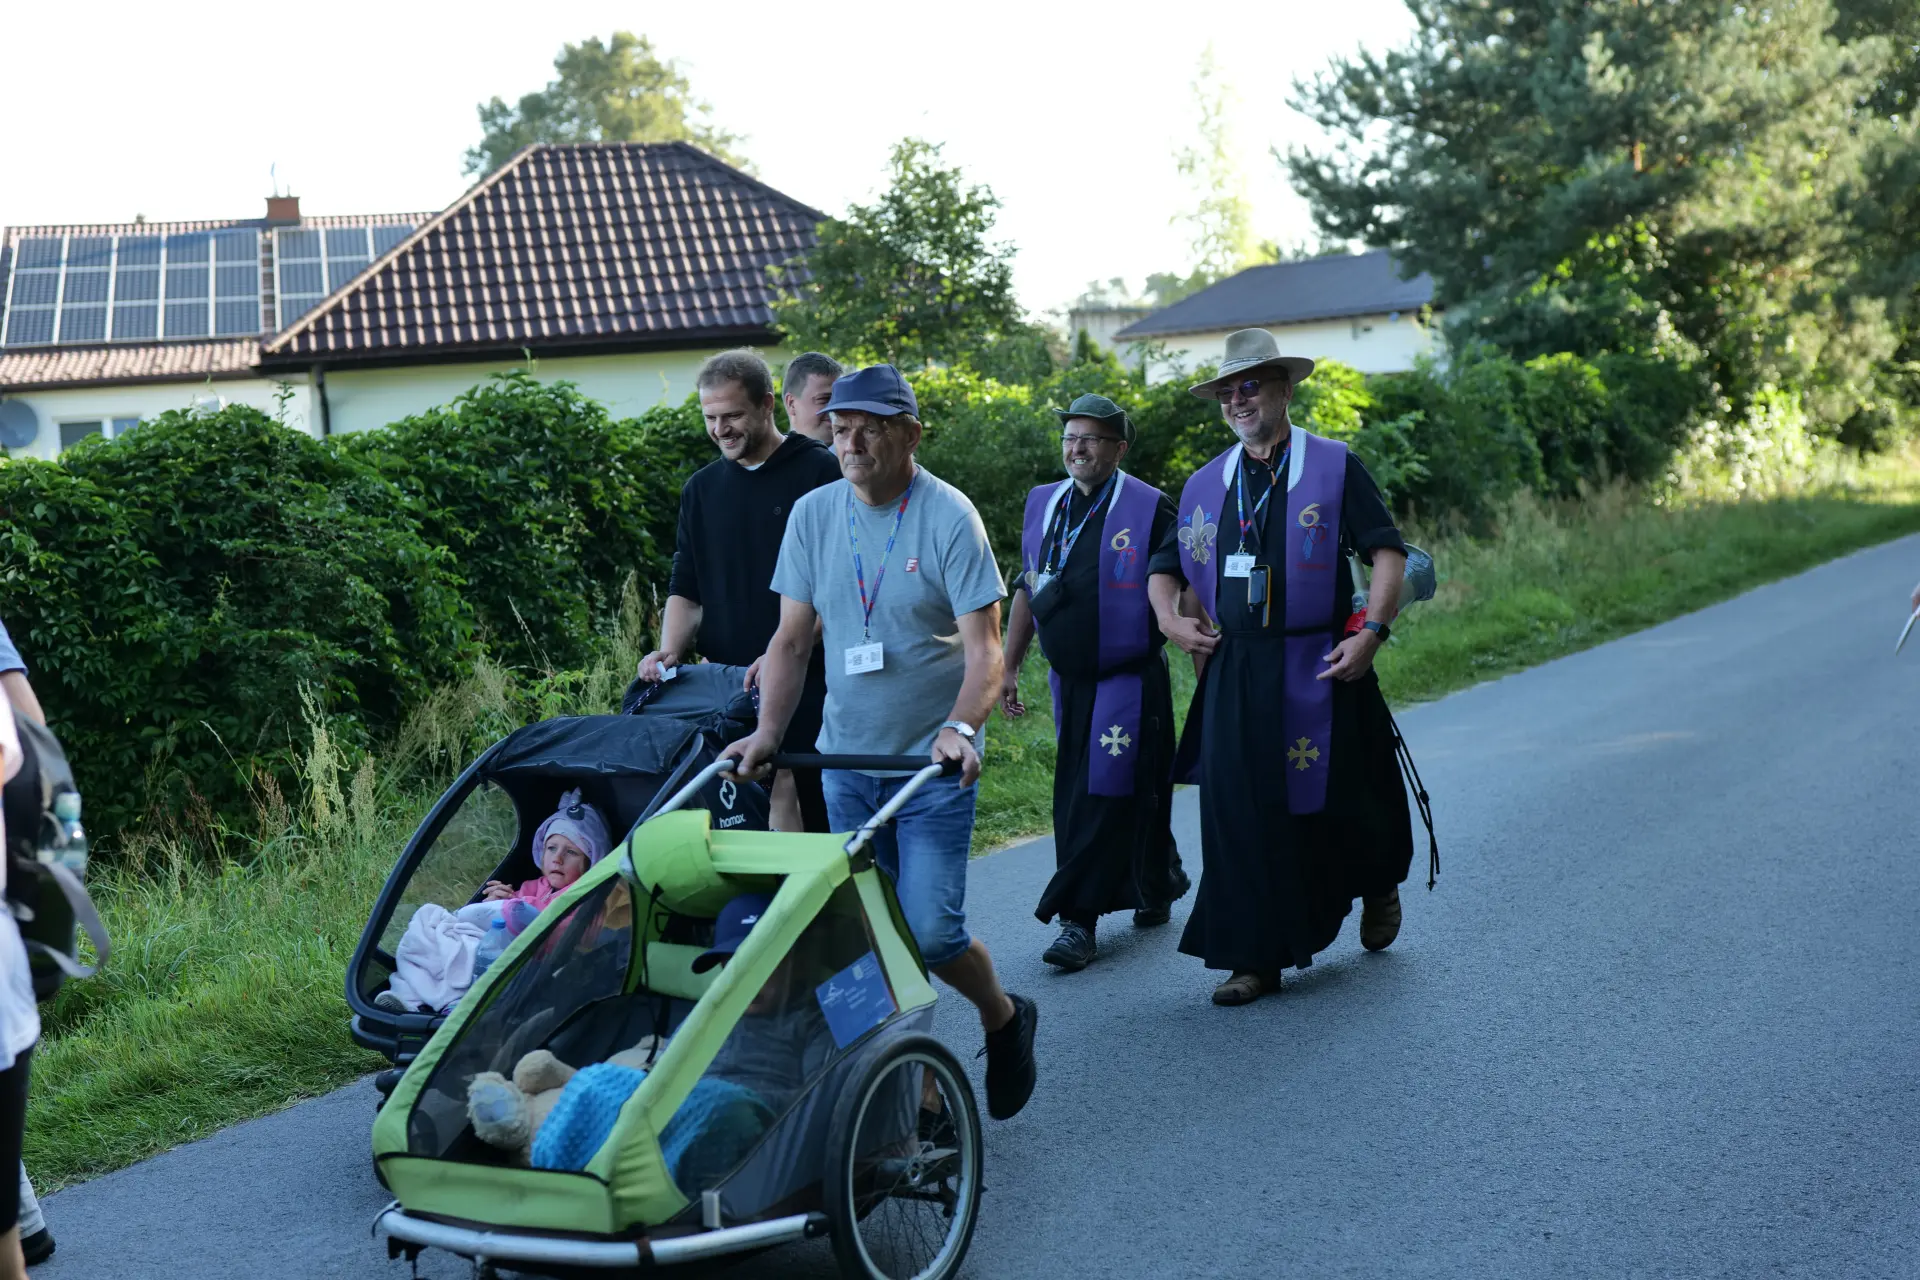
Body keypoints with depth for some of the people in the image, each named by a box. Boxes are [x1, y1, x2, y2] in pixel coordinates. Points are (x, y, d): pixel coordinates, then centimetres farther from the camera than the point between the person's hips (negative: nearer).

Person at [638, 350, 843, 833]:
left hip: (810, 681, -4)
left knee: (825, 818, -4)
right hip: (729, 688, 4)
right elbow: (685, 590, 18)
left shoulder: (822, 472, -1)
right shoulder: (701, 488, 16)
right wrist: (671, 651, -2)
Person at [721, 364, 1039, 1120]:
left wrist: (961, 727, -30)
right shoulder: (813, 514, 3)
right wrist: (768, 731, -7)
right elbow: (792, 639, 6)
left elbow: (983, 645, -14)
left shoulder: (948, 517, -10)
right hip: (845, 756, 5)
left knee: (929, 931, -9)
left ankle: (1004, 1019, 19)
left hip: (934, 761, -4)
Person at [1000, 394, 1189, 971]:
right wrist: (1008, 669, 14)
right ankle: (1160, 882, 28)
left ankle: (1079, 917, -5)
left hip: (1130, 681, -6)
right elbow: (1027, 591, 16)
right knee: (1076, 797, 10)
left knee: (1105, 797, -9)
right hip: (1069, 681, 6)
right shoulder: (1043, 504, 9)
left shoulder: (1150, 509, -7)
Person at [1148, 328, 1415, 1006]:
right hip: (1234, 673, 3)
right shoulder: (1207, 483, 12)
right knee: (1238, 808, -3)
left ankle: (1379, 886, 39)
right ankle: (1255, 958, 4)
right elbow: (1165, 563, 21)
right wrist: (1170, 617, 2)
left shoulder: (1335, 466, 0)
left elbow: (1388, 552, -4)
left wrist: (1372, 629, -16)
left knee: (1337, 798, 5)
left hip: (1320, 669, -3)